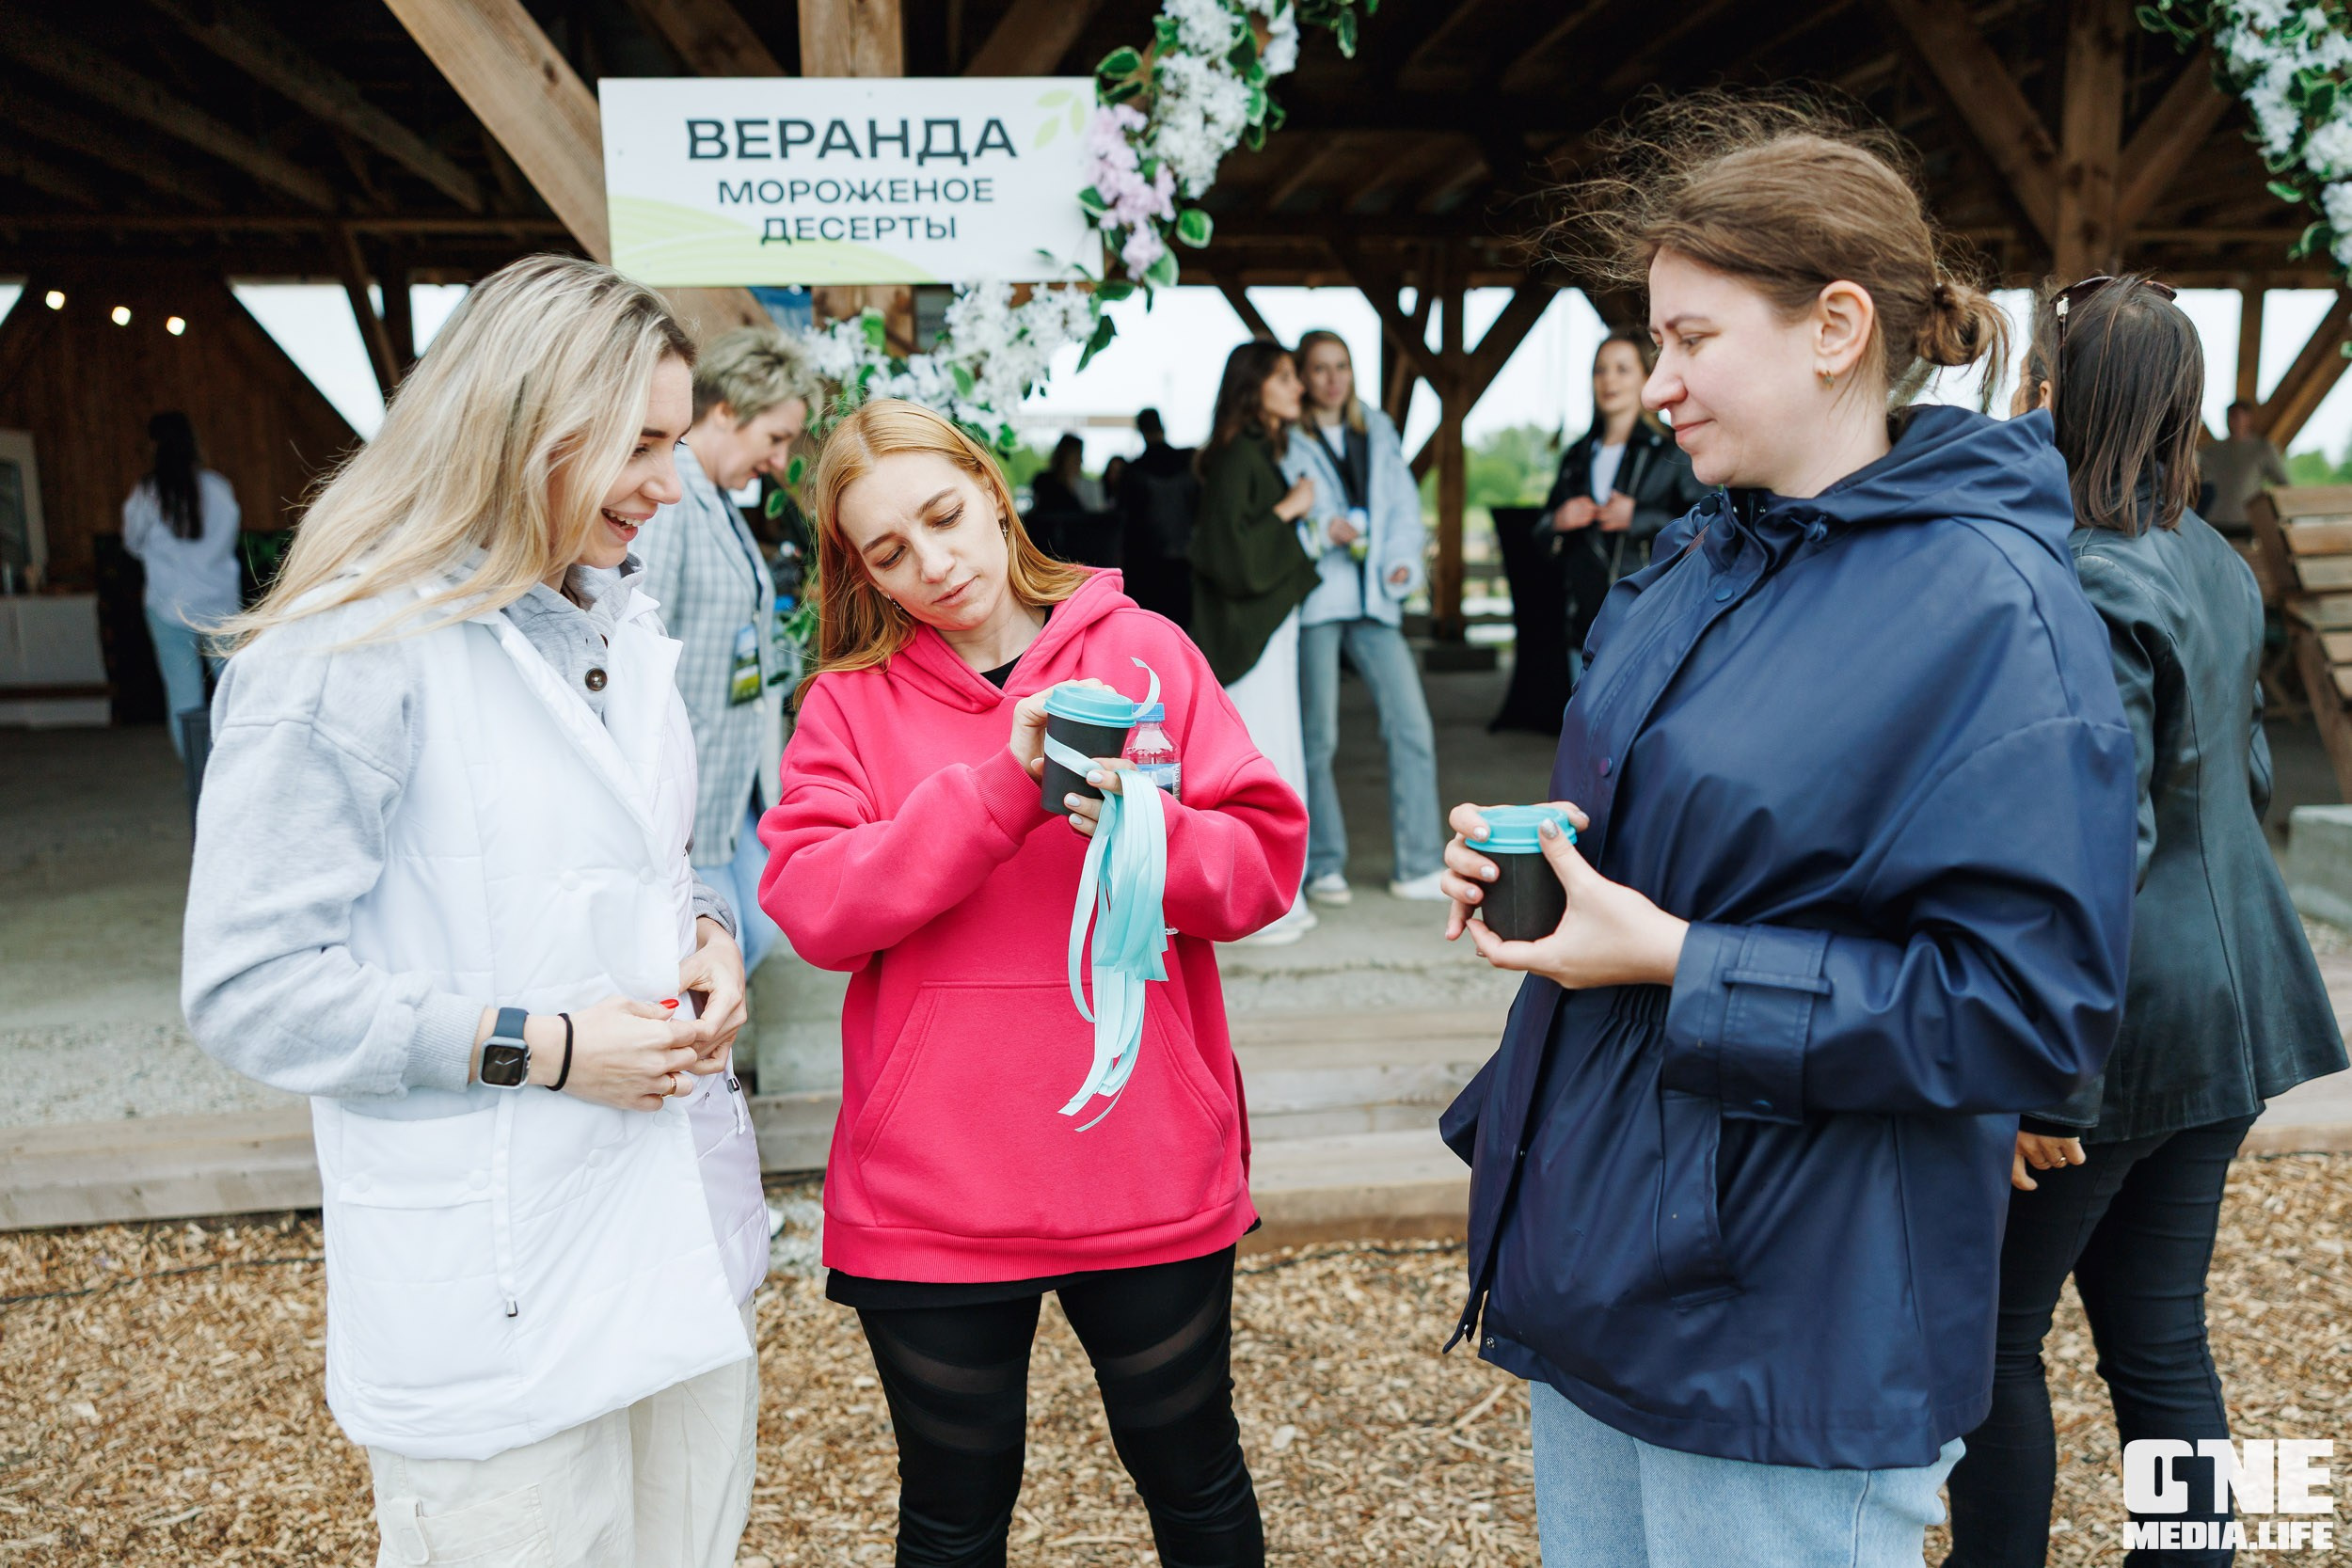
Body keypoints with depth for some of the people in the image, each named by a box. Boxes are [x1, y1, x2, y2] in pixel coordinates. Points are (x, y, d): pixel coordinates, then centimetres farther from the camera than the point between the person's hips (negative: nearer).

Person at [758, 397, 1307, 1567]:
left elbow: (1267, 858, -3)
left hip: (1150, 1173, 1)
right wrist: (1001, 787, -22)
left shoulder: (1142, 650, 0)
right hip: (931, 1194, 0)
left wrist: (1145, 833, -23)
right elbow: (811, 908, -13)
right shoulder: (849, 701, 1)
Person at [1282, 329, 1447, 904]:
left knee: (1412, 725, -3)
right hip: (1313, 598, -4)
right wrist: (1322, 530, -16)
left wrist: (1403, 562, 0)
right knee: (1317, 736, -1)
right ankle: (1324, 866, 13)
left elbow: (1404, 505, 17)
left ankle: (1416, 867, 6)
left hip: (1373, 599, 4)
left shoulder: (1379, 431, 18)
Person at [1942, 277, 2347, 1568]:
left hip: (2118, 1023, -9)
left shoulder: (2084, 588, -20)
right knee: (2162, 1342, 17)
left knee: (1990, 1331, 8)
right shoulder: (2214, 566, 9)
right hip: (2221, 1014, 9)